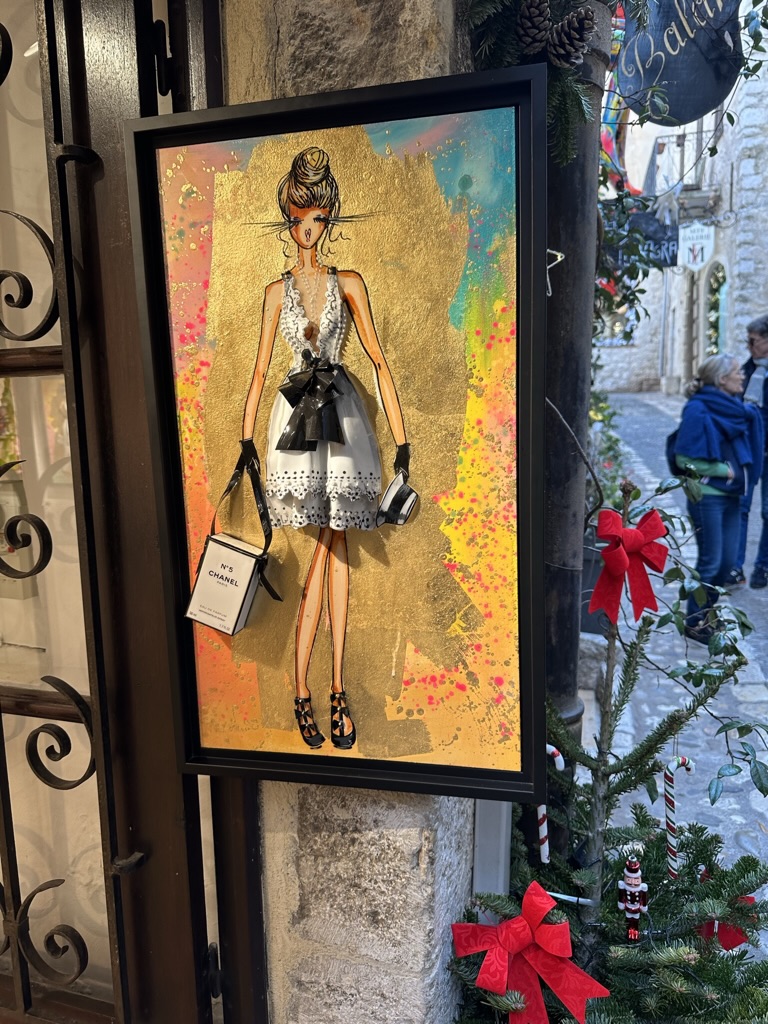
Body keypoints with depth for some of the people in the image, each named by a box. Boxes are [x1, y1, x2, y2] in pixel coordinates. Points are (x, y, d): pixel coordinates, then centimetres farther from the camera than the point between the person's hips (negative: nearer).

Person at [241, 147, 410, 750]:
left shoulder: (348, 283, 8)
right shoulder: (277, 291, 11)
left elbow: (378, 359, 3)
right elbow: (261, 368, 10)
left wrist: (401, 436, -4)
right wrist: (247, 437, 4)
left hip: (343, 412, 0)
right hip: (297, 415, 0)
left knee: (335, 542, -2)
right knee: (328, 544, -5)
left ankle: (308, 689, 6)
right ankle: (332, 688, 3)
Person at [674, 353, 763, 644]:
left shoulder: (736, 409, 8)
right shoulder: (698, 410, -14)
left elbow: (748, 446, 18)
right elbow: (685, 459, -17)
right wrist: (723, 470, -14)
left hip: (731, 495, 8)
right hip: (707, 497, -8)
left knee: (727, 559, 12)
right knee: (710, 561, 0)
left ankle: (705, 612, 29)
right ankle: (693, 623, 15)